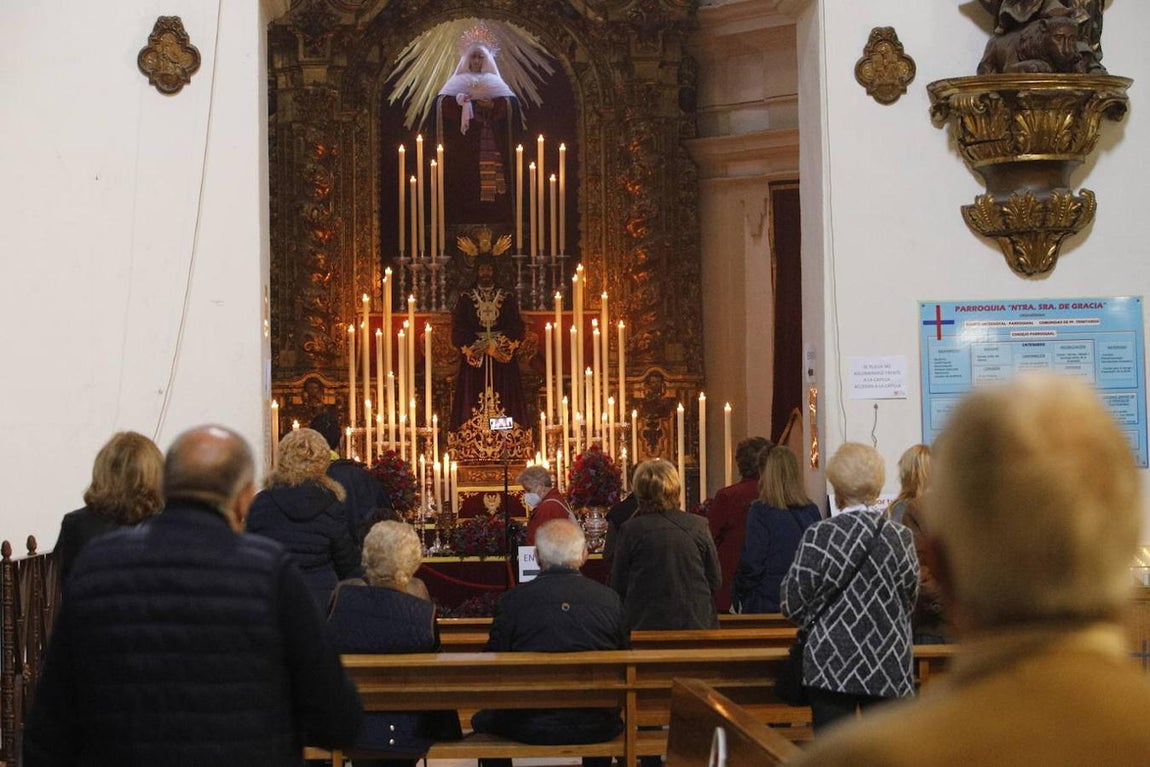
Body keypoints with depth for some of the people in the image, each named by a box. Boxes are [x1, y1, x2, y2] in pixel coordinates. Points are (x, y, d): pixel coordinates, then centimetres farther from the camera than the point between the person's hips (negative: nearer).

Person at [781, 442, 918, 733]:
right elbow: (909, 598, 9)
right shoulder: (901, 537, -2)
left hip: (831, 664, -2)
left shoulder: (818, 536, -10)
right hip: (888, 666, 2)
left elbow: (793, 603, -4)